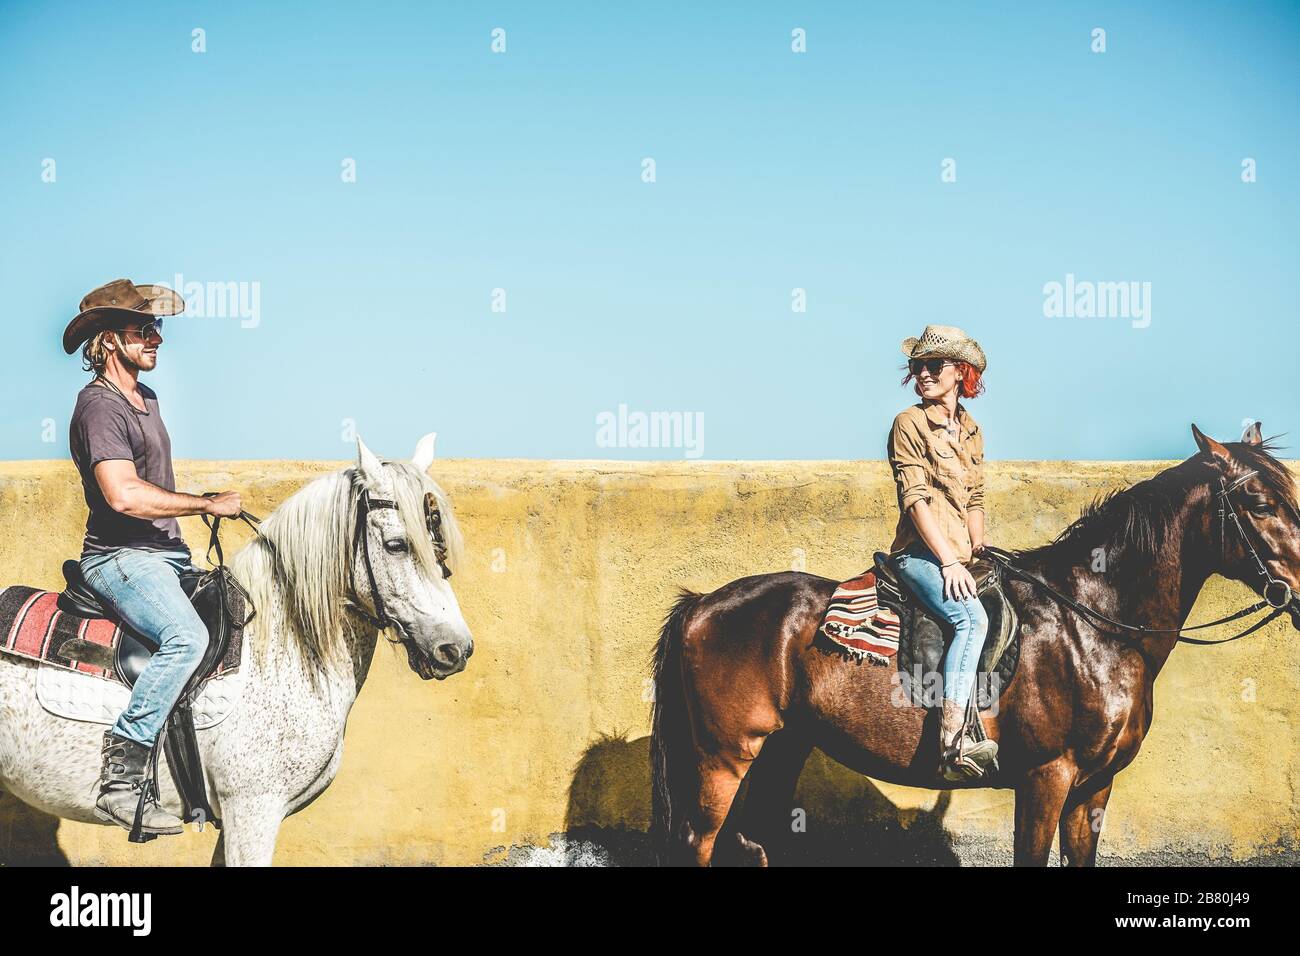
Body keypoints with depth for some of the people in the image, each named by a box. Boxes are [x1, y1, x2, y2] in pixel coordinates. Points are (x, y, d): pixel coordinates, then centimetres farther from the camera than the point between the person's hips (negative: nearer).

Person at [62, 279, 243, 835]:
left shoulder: (145, 398, 17)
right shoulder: (99, 407, -14)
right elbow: (124, 495, -26)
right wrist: (207, 504, -18)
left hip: (166, 552, 10)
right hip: (120, 557, -10)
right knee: (187, 636, -33)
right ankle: (120, 779, -34)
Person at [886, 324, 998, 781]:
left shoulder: (971, 431, 18)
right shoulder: (909, 424, -2)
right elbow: (915, 499, -10)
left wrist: (979, 552, 8)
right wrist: (948, 561, -17)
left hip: (959, 556, 8)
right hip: (920, 552, -8)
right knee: (971, 619, -30)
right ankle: (953, 742, -37)